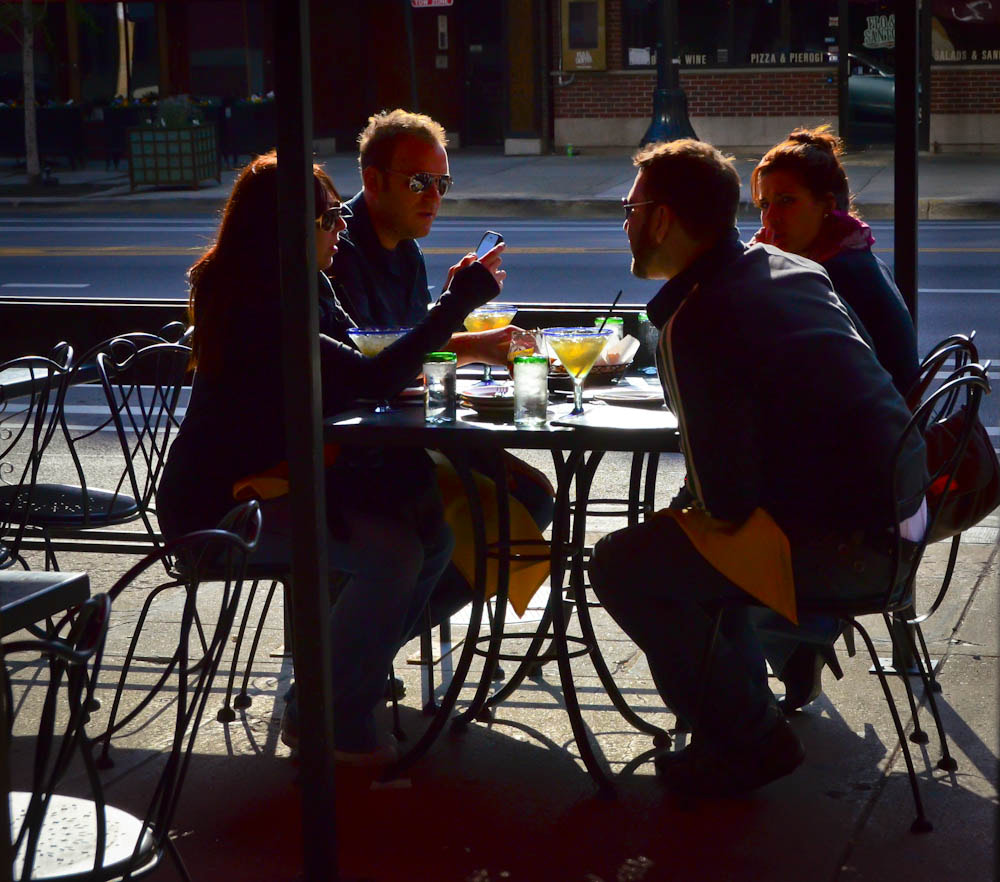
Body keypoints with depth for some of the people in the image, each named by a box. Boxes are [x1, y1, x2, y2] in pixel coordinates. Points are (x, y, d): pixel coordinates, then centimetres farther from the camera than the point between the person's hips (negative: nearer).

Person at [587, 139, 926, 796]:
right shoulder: (794, 269, 8)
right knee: (674, 536, 24)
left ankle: (750, 738, 7)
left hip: (844, 544, -9)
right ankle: (744, 700, 31)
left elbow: (724, 502, -18)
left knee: (623, 565, -4)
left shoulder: (694, 323, -18)